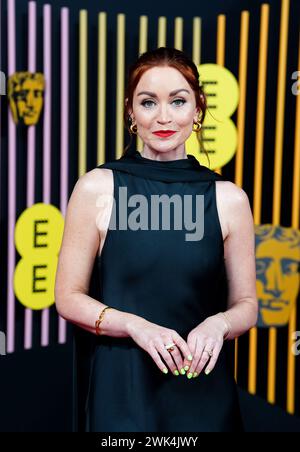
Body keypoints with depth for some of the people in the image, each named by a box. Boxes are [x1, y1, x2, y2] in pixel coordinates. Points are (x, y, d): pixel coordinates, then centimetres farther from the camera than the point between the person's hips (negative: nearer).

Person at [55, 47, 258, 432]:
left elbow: (246, 305, 5)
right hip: (122, 388, -1)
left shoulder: (229, 199, -2)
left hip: (204, 390, 2)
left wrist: (219, 323, -16)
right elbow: (68, 297, -2)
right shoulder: (97, 188, -5)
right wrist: (136, 326, -18)